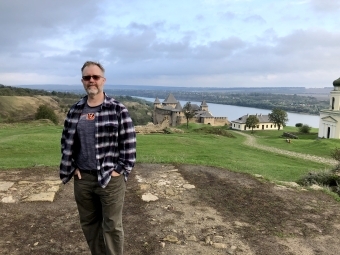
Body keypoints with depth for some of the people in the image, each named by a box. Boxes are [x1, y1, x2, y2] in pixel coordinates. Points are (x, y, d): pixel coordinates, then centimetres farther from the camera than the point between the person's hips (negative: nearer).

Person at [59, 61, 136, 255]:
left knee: (112, 226, 7)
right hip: (82, 178, 5)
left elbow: (129, 142, -8)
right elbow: (66, 141, 13)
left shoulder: (118, 109, -8)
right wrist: (72, 167, 4)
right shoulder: (75, 111, 5)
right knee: (88, 223, 18)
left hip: (111, 178, -4)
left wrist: (121, 170, -10)